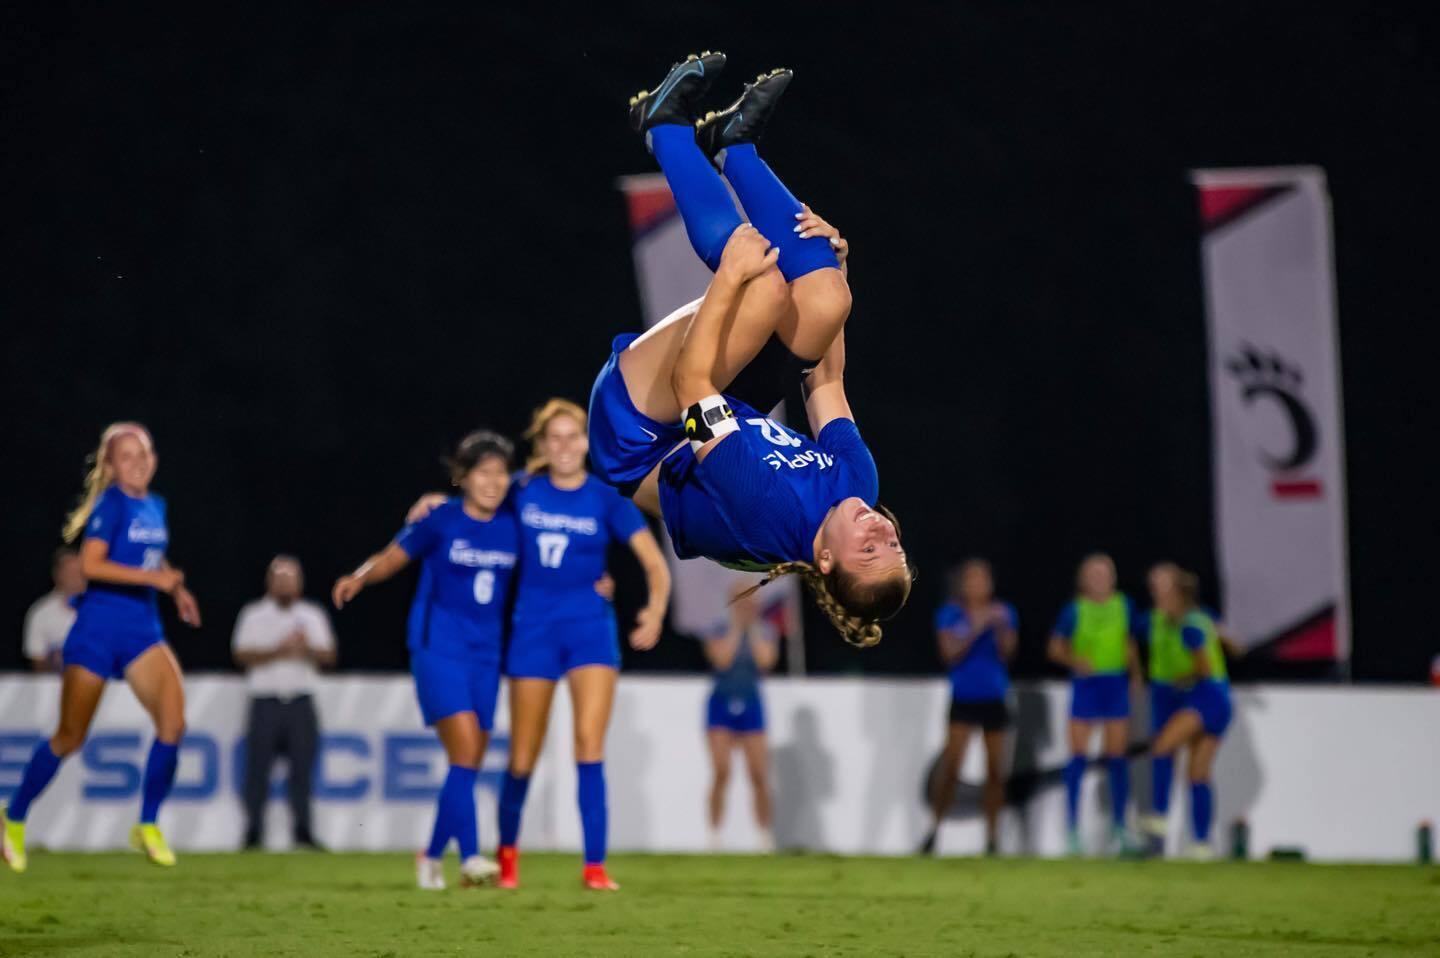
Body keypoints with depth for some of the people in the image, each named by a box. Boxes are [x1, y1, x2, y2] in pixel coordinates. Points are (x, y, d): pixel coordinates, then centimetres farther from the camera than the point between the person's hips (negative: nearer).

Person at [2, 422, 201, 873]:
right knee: (70, 737, 3)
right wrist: (153, 577, -25)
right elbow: (90, 564, -23)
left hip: (142, 630, 6)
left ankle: (148, 827, 0)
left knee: (173, 722, -13)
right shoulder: (111, 503, -11)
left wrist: (177, 590, 14)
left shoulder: (155, 506, 11)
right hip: (98, 628, -6)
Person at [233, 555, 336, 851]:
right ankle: (253, 833, 0)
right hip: (266, 701, -2)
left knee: (302, 767, -2)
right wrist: (278, 652, -16)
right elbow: (242, 655, -4)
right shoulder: (254, 615, 7)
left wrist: (307, 650, -15)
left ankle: (302, 832, 2)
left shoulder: (313, 615, 13)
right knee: (258, 767, -5)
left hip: (301, 701, 2)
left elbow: (329, 655, 6)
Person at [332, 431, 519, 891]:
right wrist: (360, 577, -17)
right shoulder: (441, 520, -5)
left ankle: (432, 854, 23)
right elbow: (393, 557, 0)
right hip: (437, 648, -5)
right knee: (465, 749, -19)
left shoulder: (512, 525, 3)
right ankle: (470, 858, -22)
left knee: (471, 762, 6)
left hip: (485, 654, 5)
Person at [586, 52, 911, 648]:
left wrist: (731, 278, -36)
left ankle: (666, 126, -9)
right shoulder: (858, 483, -21)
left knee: (768, 285, -28)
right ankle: (732, 144, 6)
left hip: (639, 435, -7)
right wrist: (833, 268, -6)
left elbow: (690, 382, -36)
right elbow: (826, 382, -4)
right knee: (826, 296, -16)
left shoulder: (763, 509, -40)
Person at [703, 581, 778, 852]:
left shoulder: (765, 631, 5)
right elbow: (722, 659, -17)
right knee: (721, 773, -11)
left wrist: (753, 627, -9)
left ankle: (766, 837, 3)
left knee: (759, 776, -4)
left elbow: (765, 660, -13)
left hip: (750, 705, 2)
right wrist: (736, 627, -10)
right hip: (721, 705, -2)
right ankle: (714, 835, -6)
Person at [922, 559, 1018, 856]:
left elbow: (1007, 652, -4)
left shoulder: (1004, 612, 6)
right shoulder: (950, 614, 1)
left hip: (994, 698, 2)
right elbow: (950, 653, -9)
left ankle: (992, 837, 9)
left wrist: (1001, 627, -20)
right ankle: (935, 828, 2)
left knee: (995, 770, 2)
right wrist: (976, 628, -17)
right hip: (963, 698, -2)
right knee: (951, 765, -10)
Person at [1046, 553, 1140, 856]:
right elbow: (1055, 648, 0)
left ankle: (1118, 828, 13)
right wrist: (1075, 661, -17)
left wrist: (1135, 673, 11)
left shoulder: (1124, 607, 6)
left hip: (1116, 686, 2)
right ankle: (1072, 827, 0)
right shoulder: (1074, 611, -3)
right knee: (1078, 757, -6)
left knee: (1117, 757, 3)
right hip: (1085, 685, -2)